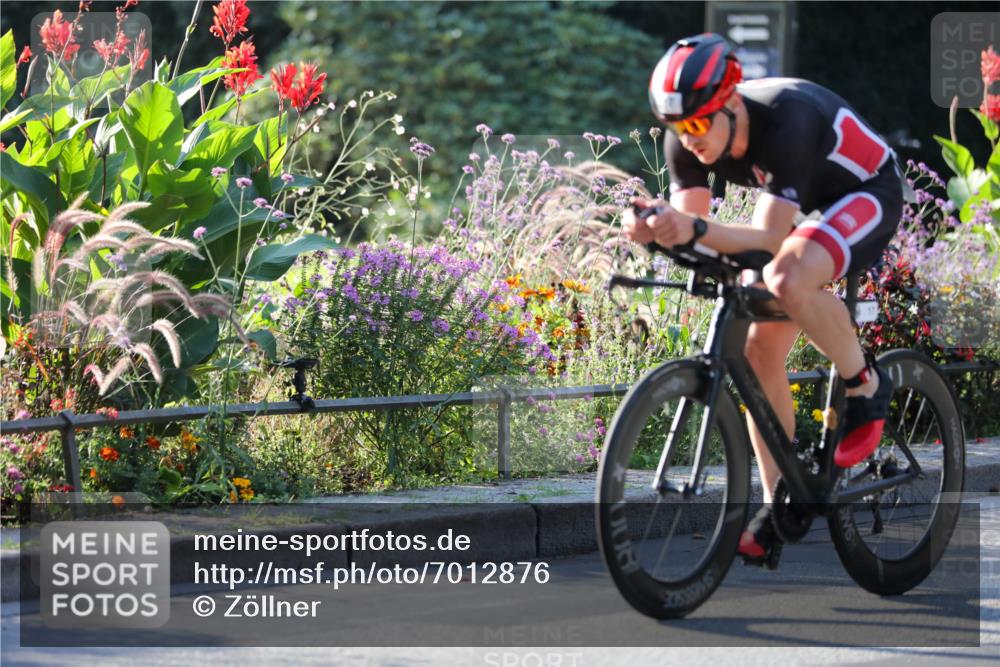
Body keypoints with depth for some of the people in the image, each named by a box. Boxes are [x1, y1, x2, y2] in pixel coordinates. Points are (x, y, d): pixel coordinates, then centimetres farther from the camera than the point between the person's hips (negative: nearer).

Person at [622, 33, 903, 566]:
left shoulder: (785, 122, -38)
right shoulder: (688, 141, -18)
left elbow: (769, 238, -41)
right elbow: (691, 230, -21)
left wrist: (696, 228, -57)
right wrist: (656, 229, -44)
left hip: (868, 193, -7)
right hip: (809, 208, 7)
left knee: (788, 278, -36)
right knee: (760, 354, -2)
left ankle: (866, 387, -12)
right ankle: (777, 508, 8)